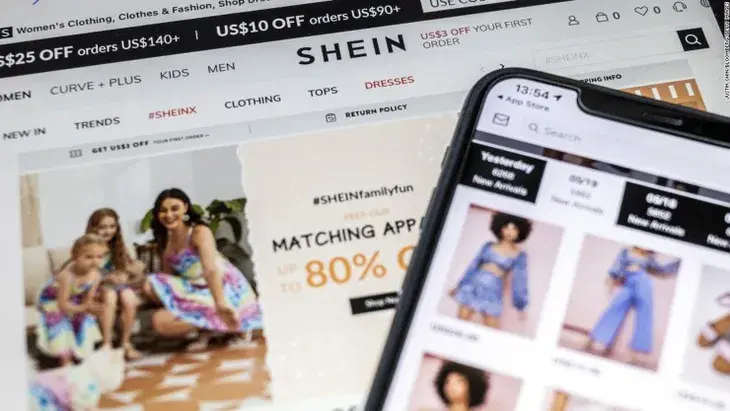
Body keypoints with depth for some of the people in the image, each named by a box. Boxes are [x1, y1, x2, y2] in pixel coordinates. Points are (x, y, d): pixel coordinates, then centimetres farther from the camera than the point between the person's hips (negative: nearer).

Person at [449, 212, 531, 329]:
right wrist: (459, 285, 15)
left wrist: (520, 304, -4)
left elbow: (520, 279, -1)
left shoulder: (519, 255, 1)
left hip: (493, 291, -2)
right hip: (474, 286, 3)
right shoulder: (489, 245, 7)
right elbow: (474, 265, 12)